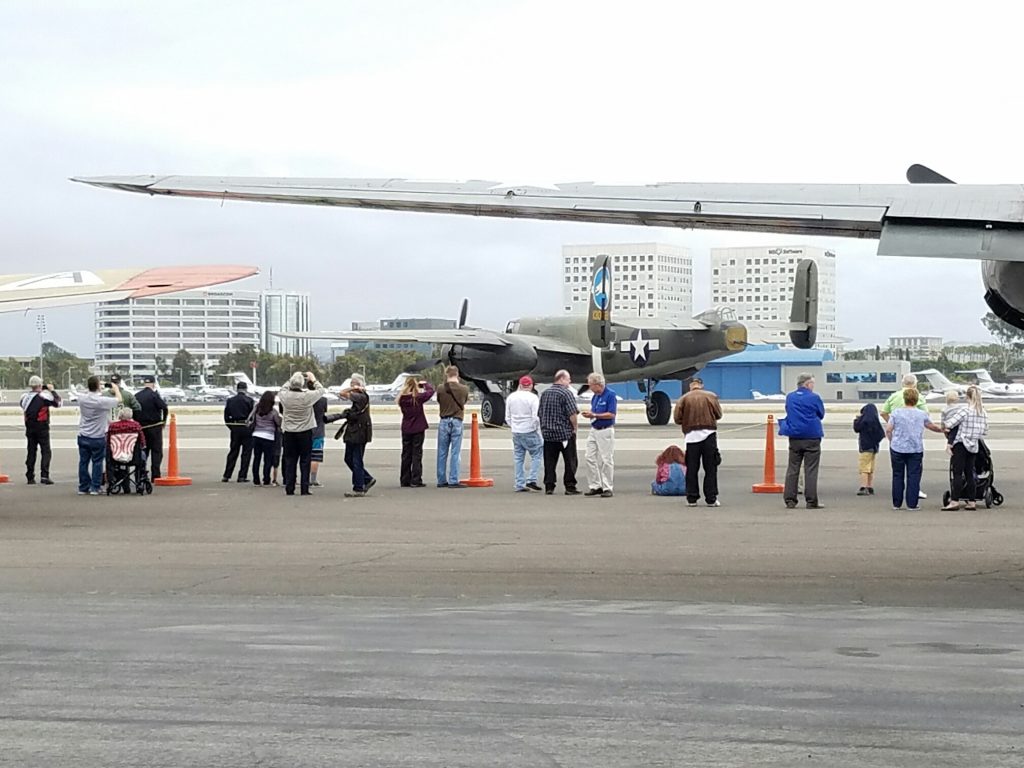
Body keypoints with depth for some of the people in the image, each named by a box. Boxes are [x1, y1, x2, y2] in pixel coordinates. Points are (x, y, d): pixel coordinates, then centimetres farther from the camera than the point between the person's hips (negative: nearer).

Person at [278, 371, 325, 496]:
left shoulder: (285, 396, -10)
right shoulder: (307, 396, -16)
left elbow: (282, 390, 14)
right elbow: (321, 390, 0)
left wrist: (291, 381, 21)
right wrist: (313, 379, 14)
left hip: (289, 433, 2)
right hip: (305, 432, -2)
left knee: (290, 461, 8)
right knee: (305, 461, 4)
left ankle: (289, 489, 8)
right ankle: (304, 489, 2)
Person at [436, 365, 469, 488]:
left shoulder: (440, 389, -4)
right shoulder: (464, 389, -3)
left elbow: (439, 403, 8)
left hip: (444, 422, 1)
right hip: (457, 422, -1)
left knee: (442, 453, 8)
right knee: (455, 453, 1)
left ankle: (441, 481, 11)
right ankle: (453, 481, -2)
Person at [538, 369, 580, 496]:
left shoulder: (545, 393, 9)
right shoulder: (566, 393, -12)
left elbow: (539, 414, 14)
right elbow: (573, 414, -17)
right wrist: (574, 428, -3)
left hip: (548, 433, 6)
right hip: (565, 433, -6)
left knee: (549, 462, 9)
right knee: (570, 461, 2)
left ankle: (549, 486, 7)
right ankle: (570, 487, 2)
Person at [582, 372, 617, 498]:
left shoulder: (610, 394, -12)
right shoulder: (595, 396, 11)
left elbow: (611, 414, -17)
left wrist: (594, 415, -17)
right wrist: (589, 414, -2)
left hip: (605, 431, -8)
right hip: (594, 430, 8)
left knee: (606, 460, -3)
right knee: (590, 458, 4)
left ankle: (607, 488, 3)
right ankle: (596, 486, 11)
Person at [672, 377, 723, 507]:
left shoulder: (684, 398, 1)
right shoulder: (711, 396, 2)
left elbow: (677, 418, -3)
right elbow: (718, 414, 5)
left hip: (692, 436, 0)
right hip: (709, 434, 0)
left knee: (691, 469, 8)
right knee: (711, 469, 5)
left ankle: (692, 498, 8)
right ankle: (711, 499, 3)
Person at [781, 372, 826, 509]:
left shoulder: (789, 397, 5)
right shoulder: (814, 397, -8)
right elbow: (821, 414, 4)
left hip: (794, 438, 4)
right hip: (812, 437, -4)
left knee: (792, 469, 9)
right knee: (811, 470, -1)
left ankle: (789, 500, 6)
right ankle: (811, 501, -3)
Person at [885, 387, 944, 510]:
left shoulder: (896, 413, -2)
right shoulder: (922, 414, 1)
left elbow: (888, 430, -5)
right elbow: (932, 426, 16)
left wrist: (892, 441, 11)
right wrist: (942, 429, 35)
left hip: (897, 449, 0)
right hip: (916, 449, 0)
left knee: (898, 476, 9)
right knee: (913, 477, 3)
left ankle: (896, 504, 12)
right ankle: (912, 504, 1)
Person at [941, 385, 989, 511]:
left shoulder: (965, 410, -14)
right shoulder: (983, 412, 4)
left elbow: (949, 424, -17)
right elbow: (985, 431, 9)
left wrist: (944, 427, 4)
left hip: (961, 444, -6)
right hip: (974, 446, 6)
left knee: (957, 473, -5)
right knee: (969, 473, 10)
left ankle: (955, 501, -10)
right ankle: (971, 502, 10)